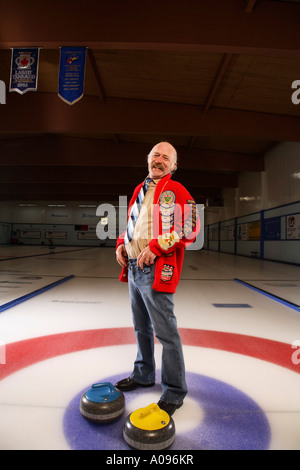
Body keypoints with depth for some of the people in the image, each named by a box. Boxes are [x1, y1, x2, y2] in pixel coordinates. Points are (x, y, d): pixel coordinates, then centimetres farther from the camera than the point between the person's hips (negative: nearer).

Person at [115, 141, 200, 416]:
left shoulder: (174, 190, -6)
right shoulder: (140, 190, 18)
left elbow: (190, 226, -16)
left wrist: (156, 246, -23)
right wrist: (121, 244, 8)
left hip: (156, 271, -8)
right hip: (134, 269, 8)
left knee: (166, 333, 0)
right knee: (142, 328, 21)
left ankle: (174, 393, 18)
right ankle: (144, 374, 41)